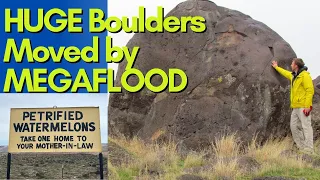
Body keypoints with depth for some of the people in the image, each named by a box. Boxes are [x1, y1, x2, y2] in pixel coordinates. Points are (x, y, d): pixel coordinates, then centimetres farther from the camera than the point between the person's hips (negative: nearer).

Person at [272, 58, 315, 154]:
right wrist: (277, 67, 54)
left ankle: (308, 150, -12)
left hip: (303, 107, -10)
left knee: (306, 126, -10)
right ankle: (302, 147, 13)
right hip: (296, 107, 10)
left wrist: (307, 106, -22)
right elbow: (286, 73, 42)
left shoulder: (305, 75, -10)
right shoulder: (294, 76, 18)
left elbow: (310, 91, -17)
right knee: (294, 126, 8)